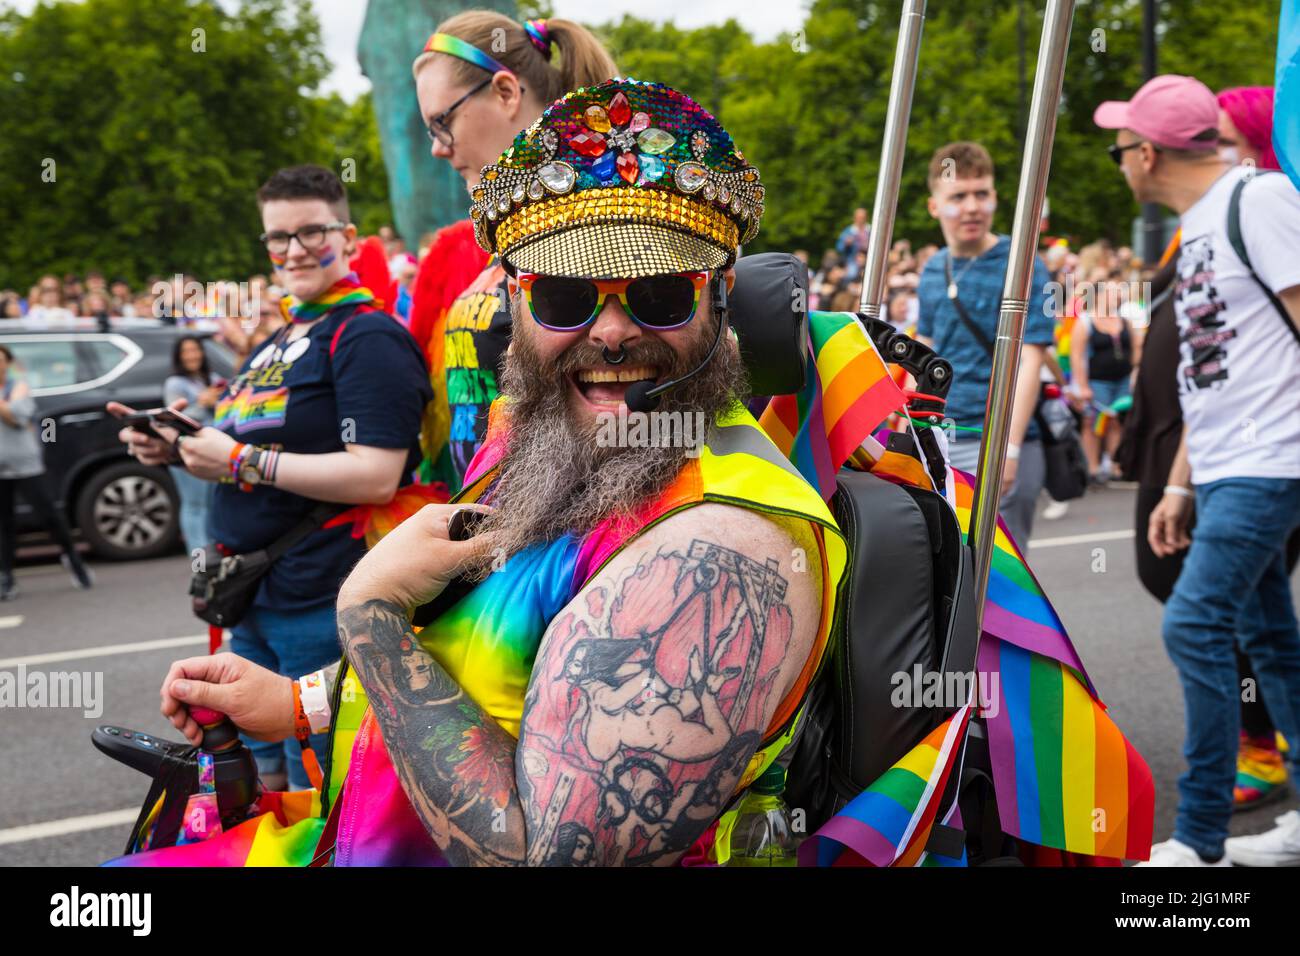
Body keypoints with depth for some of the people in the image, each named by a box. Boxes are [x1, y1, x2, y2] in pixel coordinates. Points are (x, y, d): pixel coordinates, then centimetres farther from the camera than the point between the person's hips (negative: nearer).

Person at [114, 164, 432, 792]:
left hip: (323, 605, -9)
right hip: (255, 599, 9)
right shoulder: (275, 345, 17)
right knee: (264, 780, 18)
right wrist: (180, 450, 4)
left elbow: (375, 476, -23)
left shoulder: (368, 336, -12)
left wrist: (244, 460, -19)